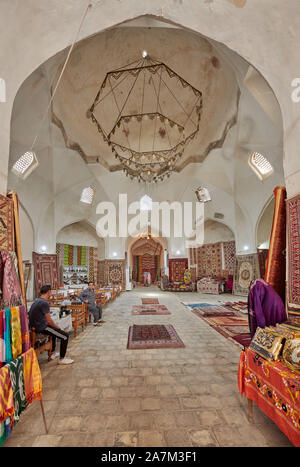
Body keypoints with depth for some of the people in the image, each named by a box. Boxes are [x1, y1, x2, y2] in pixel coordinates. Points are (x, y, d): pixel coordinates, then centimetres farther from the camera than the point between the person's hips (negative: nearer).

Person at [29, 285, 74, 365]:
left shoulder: (37, 300, 8)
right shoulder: (44, 303, -22)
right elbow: (49, 320, -21)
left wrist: (55, 326, 21)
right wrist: (57, 327, -3)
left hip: (35, 326, 10)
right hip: (41, 327, -10)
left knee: (54, 330, 34)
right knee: (65, 336, -6)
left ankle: (53, 353, 40)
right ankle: (62, 359, 3)